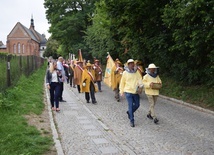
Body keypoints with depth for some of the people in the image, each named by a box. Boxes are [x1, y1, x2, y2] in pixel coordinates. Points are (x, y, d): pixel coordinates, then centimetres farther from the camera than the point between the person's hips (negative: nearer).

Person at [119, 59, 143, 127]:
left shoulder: (137, 72, 4)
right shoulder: (125, 73, -3)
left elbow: (140, 79, -1)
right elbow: (122, 82, 3)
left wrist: (140, 85, -23)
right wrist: (121, 91, 5)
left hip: (136, 91, 4)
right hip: (128, 91, -4)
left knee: (137, 105, 10)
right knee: (130, 106, -4)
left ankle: (129, 112, 38)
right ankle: (132, 121, 5)